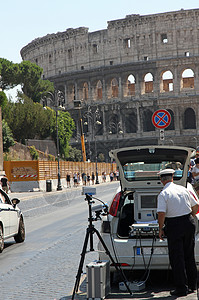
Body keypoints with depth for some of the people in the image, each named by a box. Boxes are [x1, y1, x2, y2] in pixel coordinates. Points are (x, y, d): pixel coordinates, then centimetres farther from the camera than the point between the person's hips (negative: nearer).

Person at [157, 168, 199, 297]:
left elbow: (161, 214, -18)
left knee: (177, 258, 2)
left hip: (174, 226, -5)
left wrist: (161, 229, -6)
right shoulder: (183, 189, 6)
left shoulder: (163, 194, -10)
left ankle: (181, 288, 3)